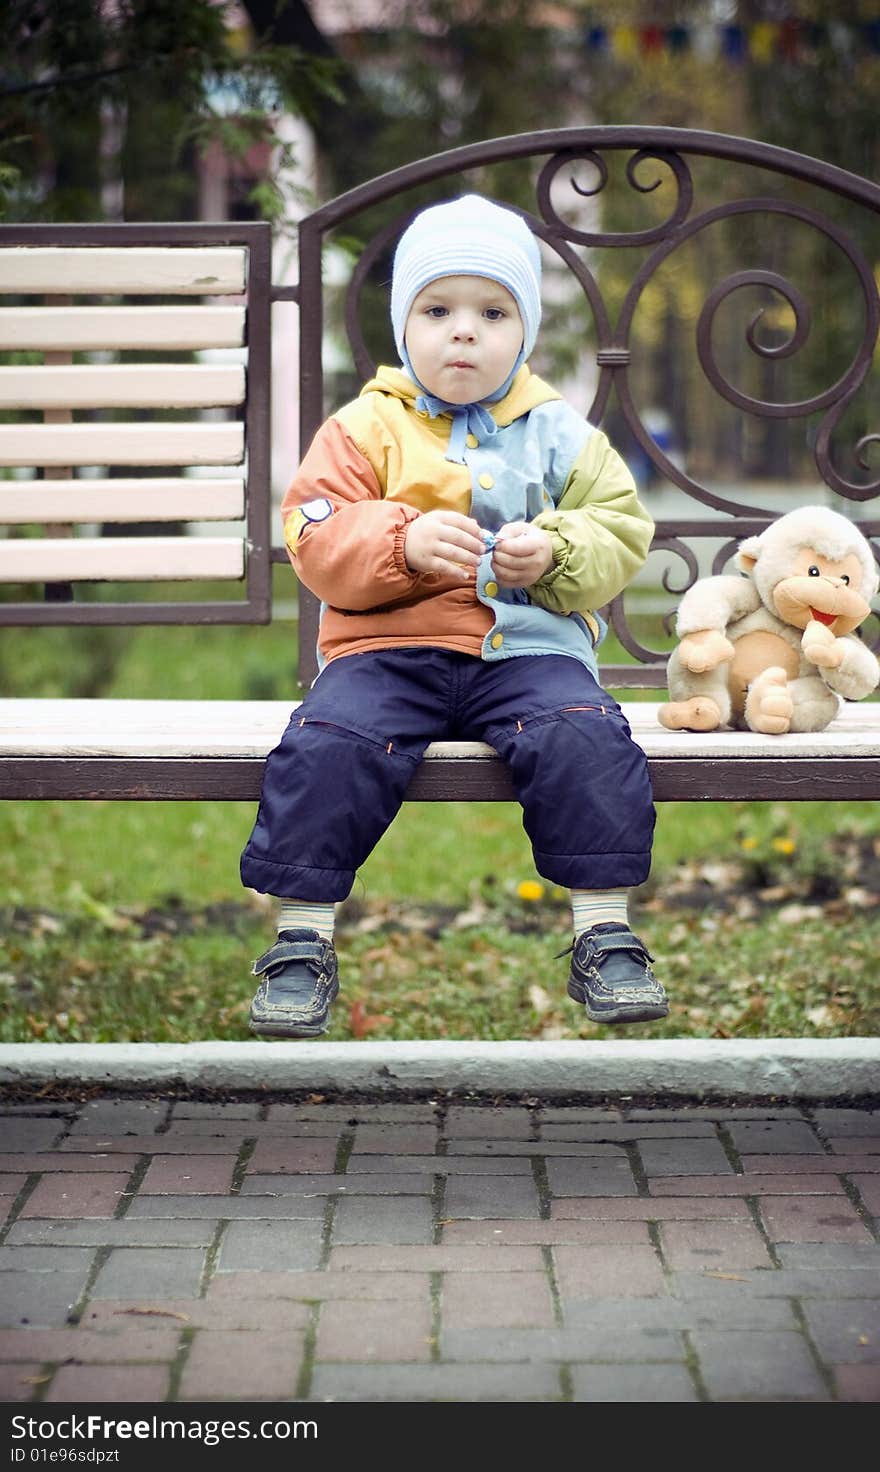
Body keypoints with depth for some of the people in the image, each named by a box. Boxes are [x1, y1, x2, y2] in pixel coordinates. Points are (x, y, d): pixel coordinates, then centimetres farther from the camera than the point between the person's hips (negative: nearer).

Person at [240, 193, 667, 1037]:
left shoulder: (557, 432, 11)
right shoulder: (366, 427, 6)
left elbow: (621, 531, 7)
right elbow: (316, 539, -4)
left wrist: (556, 555, -14)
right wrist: (404, 543, -23)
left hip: (529, 645, 1)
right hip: (388, 648, -1)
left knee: (586, 743, -27)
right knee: (327, 749, -27)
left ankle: (604, 935, -14)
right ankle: (301, 944, -13)